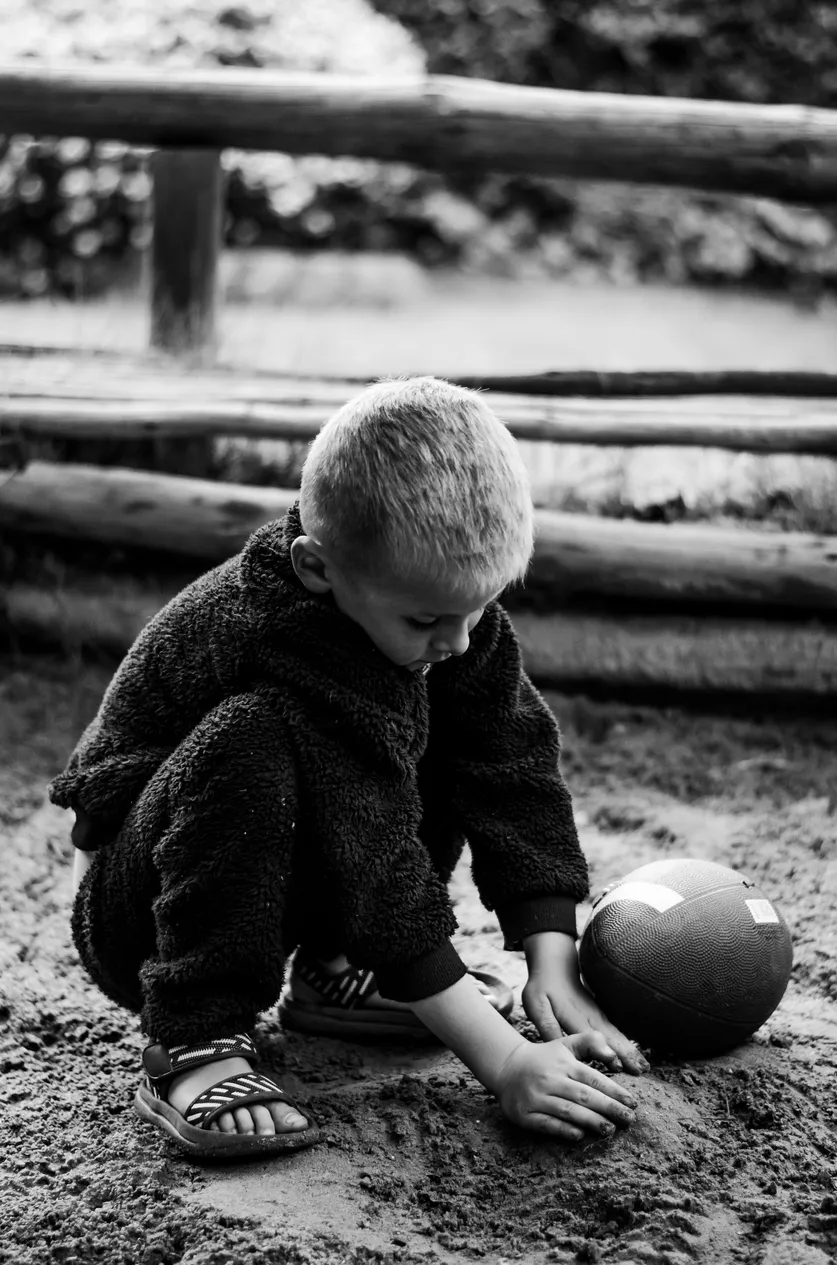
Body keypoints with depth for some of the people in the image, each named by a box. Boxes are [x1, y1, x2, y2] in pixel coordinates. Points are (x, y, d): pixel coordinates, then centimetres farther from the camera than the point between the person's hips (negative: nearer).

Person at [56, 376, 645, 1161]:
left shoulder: (447, 591, -12)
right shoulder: (288, 644, -34)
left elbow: (516, 767, -11)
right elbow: (377, 867, -35)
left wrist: (553, 968, -19)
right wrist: (506, 1066, -35)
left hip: (284, 882, 8)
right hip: (138, 912, -7)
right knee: (247, 740, -36)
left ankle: (334, 967, 3)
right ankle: (191, 1045, -27)